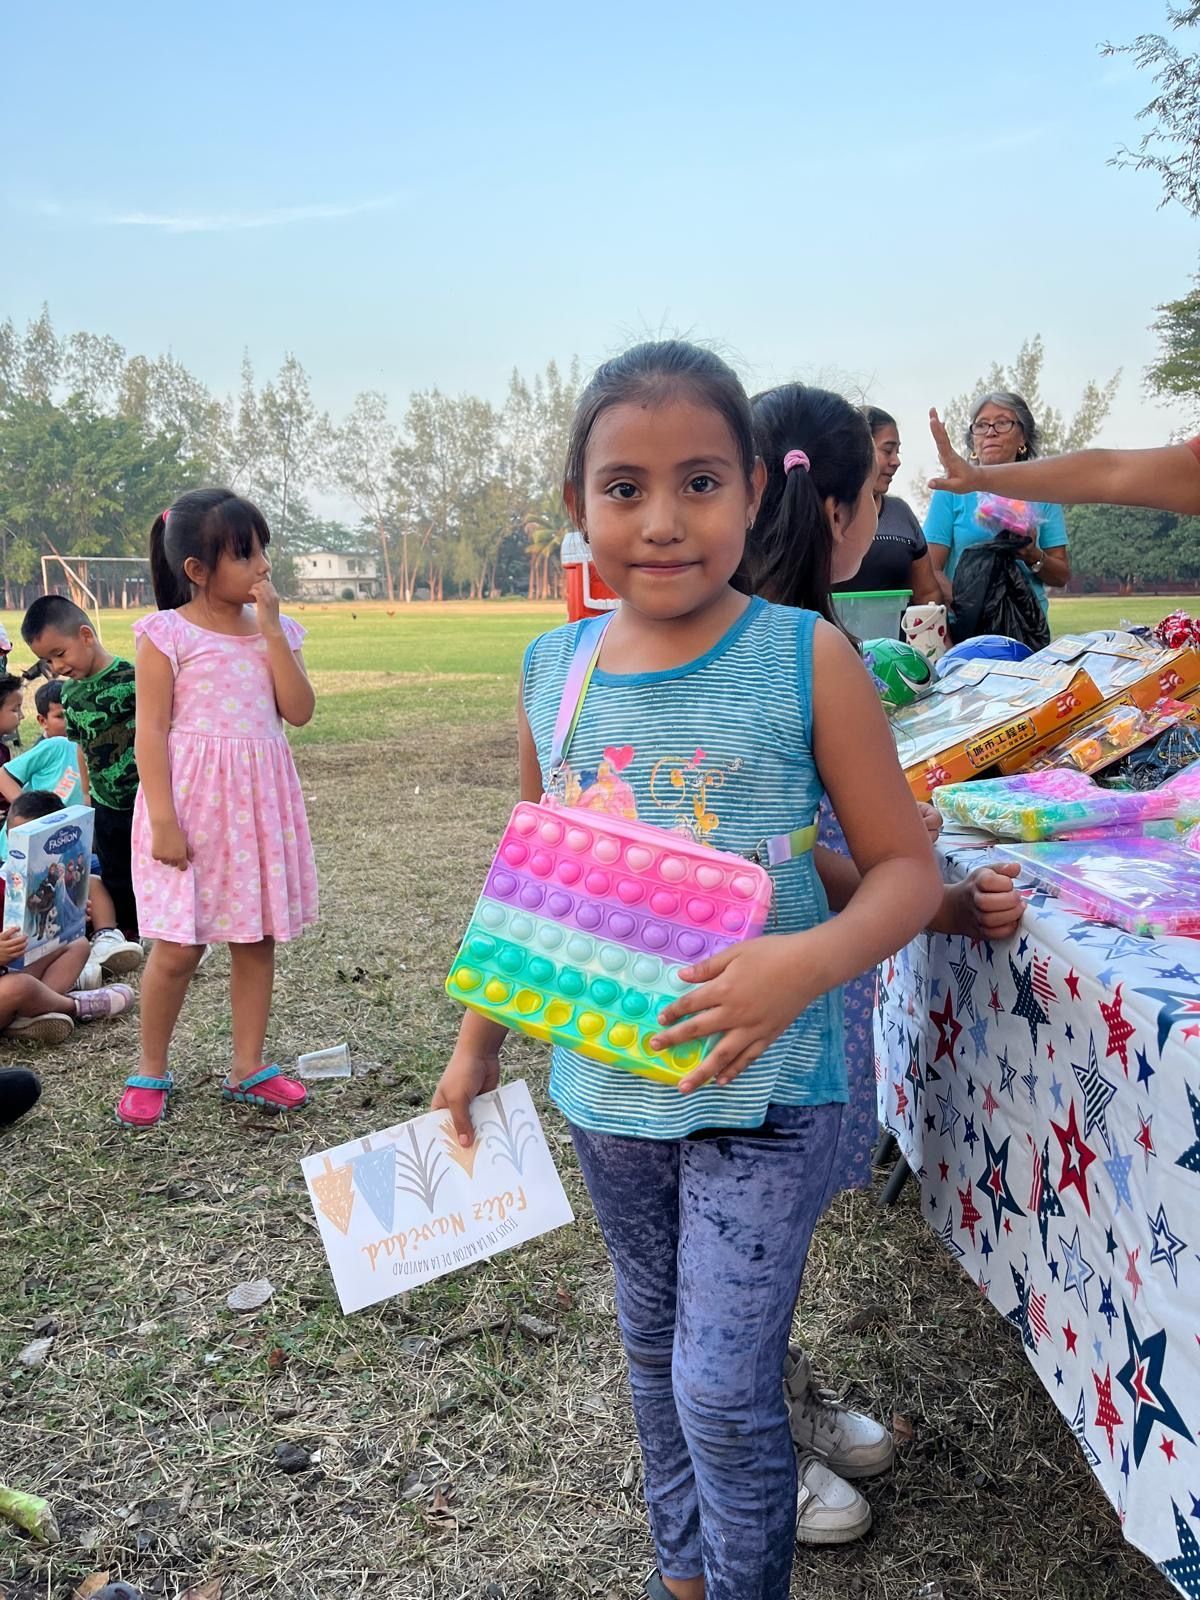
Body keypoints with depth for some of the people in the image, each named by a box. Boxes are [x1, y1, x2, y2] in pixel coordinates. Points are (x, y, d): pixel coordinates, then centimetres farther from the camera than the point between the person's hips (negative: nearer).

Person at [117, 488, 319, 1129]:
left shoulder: (274, 629, 7)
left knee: (256, 938, 10)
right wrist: (163, 821, -15)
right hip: (193, 803, -5)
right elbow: (151, 730, -9)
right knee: (178, 947, -1)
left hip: (260, 803, 5)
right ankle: (149, 1071, 20)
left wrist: (271, 630, -9)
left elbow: (298, 711, -4)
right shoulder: (168, 633, -7)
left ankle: (248, 1069, 23)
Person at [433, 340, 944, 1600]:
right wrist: (478, 1045, 12)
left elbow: (905, 865, -10)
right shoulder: (551, 673, -2)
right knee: (653, 1348, 22)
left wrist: (807, 963, -28)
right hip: (608, 1083, 5)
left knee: (724, 1387, 1)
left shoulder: (805, 658, -13)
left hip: (763, 1091, -4)